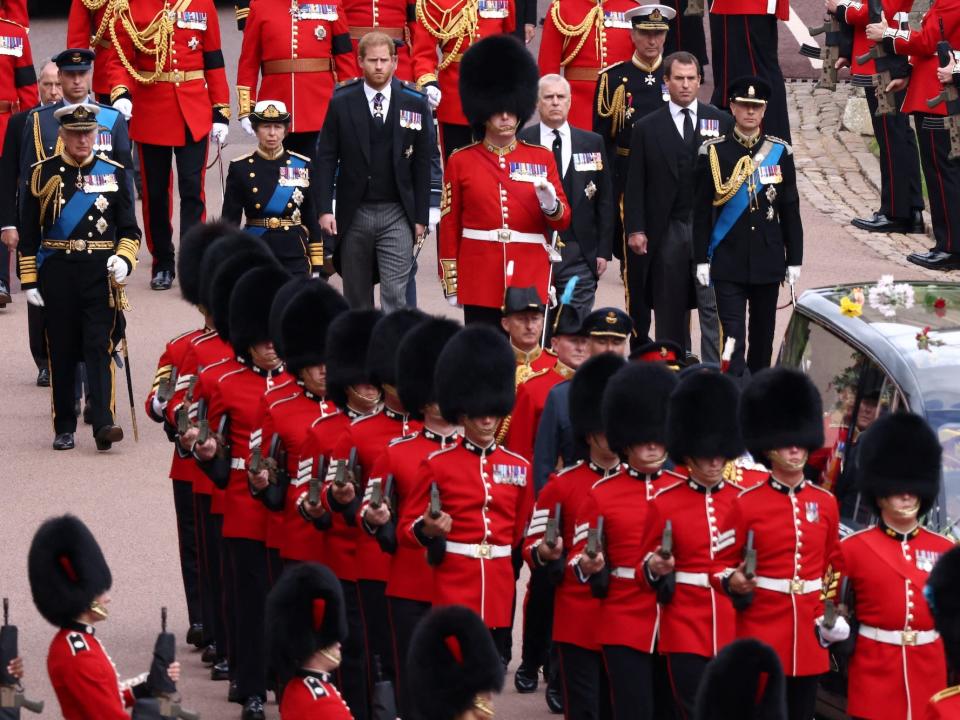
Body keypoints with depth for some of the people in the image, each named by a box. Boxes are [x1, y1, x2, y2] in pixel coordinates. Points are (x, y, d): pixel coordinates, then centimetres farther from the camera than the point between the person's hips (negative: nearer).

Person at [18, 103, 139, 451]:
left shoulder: (113, 173, 6)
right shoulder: (43, 174, 4)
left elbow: (129, 230, 9)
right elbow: (28, 234, 5)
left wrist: (124, 259, -10)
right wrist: (29, 281, 0)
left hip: (100, 274, 0)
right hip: (57, 275, 0)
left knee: (99, 348, -9)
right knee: (61, 352, 4)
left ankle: (103, 425, -15)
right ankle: (64, 429, 13)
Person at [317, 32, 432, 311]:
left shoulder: (414, 103, 3)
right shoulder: (342, 104, 2)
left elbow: (422, 164, 5)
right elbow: (326, 159, 2)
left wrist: (420, 216, 2)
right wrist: (325, 209, -7)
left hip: (397, 215, -1)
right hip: (354, 213, 1)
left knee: (395, 294, -10)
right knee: (357, 298, 9)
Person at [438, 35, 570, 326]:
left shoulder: (542, 158, 8)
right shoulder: (460, 162, 4)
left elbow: (563, 221, 7)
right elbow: (449, 226, 5)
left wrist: (550, 205, -16)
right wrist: (450, 283, 2)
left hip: (530, 281, 1)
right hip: (480, 286, -1)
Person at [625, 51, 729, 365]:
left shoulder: (722, 122, 6)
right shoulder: (647, 128, 5)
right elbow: (635, 184, 4)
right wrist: (635, 229, -4)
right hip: (667, 230, 1)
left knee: (713, 304, -7)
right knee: (670, 309, 6)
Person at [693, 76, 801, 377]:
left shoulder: (780, 152, 4)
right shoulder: (713, 152, -2)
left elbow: (790, 210, 7)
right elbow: (701, 210, -1)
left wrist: (794, 259, 5)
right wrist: (701, 259, -4)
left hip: (768, 260, 3)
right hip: (728, 262, -3)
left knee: (763, 335, 12)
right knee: (733, 337, -9)